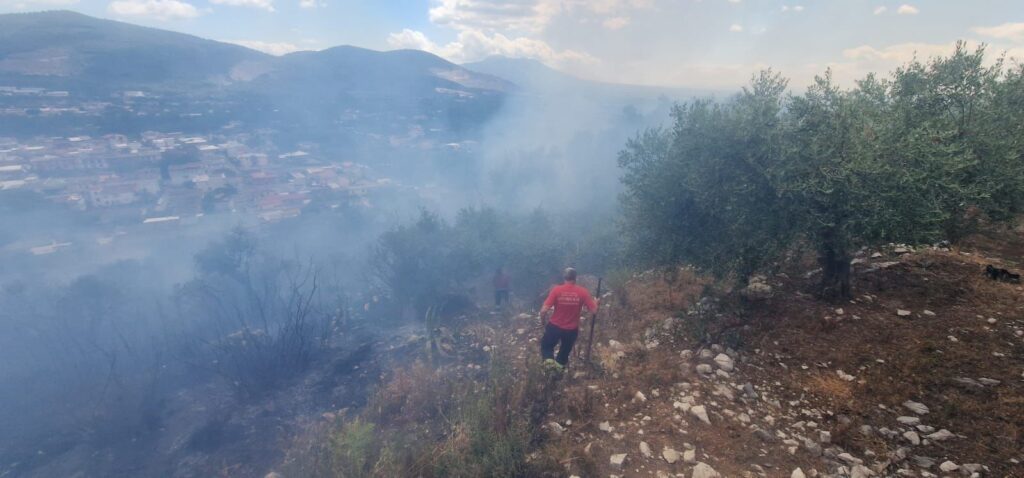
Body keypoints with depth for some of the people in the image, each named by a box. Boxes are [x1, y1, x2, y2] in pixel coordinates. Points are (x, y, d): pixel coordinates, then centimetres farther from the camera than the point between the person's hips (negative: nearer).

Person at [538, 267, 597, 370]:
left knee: (546, 345, 22)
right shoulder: (582, 292, -14)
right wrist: (595, 302, 13)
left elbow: (544, 310, -19)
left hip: (555, 326, -1)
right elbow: (594, 310, -9)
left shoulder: (557, 290, -17)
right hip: (572, 330, 2)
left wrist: (542, 322, 1)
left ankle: (549, 359, -4)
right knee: (566, 349, 29)